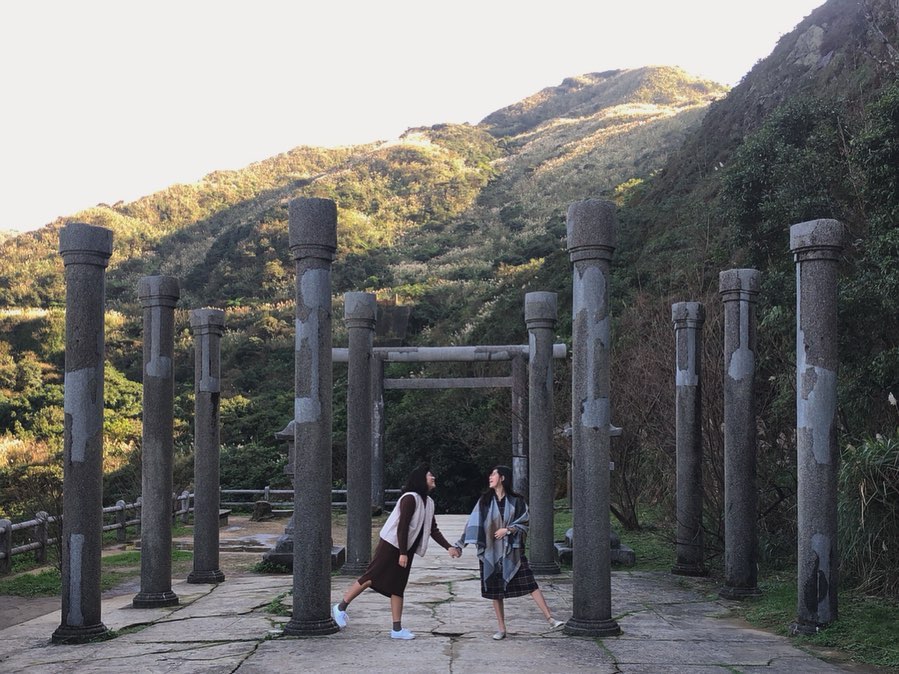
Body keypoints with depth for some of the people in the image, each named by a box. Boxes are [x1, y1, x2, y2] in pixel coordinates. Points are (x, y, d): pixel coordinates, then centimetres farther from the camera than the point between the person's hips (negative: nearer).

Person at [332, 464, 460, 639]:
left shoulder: (429, 502, 11)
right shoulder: (410, 498, -16)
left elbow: (433, 530, 14)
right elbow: (402, 526, -19)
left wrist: (448, 547, 4)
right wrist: (402, 553, -21)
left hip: (405, 549, 9)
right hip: (391, 545, -8)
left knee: (398, 588, 7)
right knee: (371, 577, -7)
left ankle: (397, 629, 7)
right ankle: (341, 608, 6)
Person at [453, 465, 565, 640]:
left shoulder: (516, 501, 1)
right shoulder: (485, 501, 4)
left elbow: (525, 523, 1)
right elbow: (474, 524, 2)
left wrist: (508, 529, -16)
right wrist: (460, 545, -4)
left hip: (512, 551, -2)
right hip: (491, 552, 2)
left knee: (530, 584, -9)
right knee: (495, 591, 4)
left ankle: (550, 620, -9)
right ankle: (502, 629, 14)